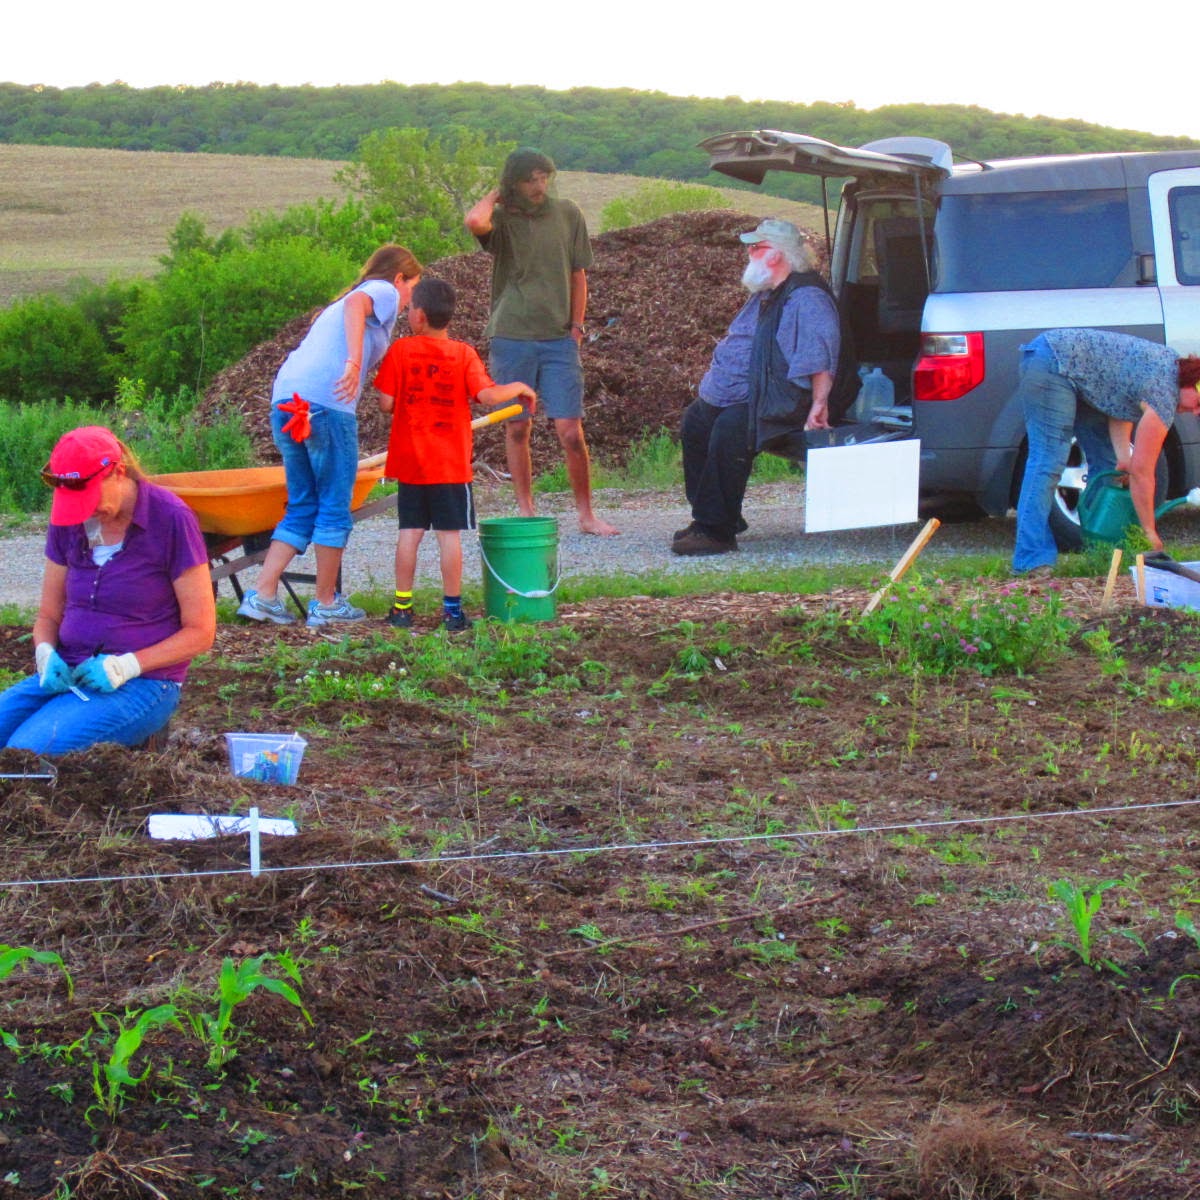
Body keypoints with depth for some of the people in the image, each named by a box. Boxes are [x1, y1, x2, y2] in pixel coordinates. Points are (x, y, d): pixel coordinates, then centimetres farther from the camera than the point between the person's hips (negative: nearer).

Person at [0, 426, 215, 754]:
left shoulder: (170, 519, -8)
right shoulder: (68, 522, 8)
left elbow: (201, 632, -6)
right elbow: (48, 616, 16)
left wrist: (127, 666, -18)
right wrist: (46, 653, -8)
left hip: (143, 684, -6)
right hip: (67, 675, 6)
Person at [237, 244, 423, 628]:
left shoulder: (336, 306, 35)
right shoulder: (384, 292, 9)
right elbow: (355, 304, -15)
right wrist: (354, 361, -27)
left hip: (286, 400, 8)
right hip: (326, 401, -8)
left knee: (302, 506, 14)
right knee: (335, 506, 3)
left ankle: (261, 594, 5)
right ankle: (326, 604, 9)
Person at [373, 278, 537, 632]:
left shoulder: (401, 350, -3)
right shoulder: (464, 354, -4)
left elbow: (386, 403, -6)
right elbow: (486, 394, -15)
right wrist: (518, 388, 3)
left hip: (410, 462, 1)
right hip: (451, 463, -1)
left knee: (410, 532, 7)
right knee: (449, 534, 1)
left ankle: (402, 606, 9)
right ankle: (452, 610, 2)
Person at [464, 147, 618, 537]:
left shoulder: (567, 215, 7)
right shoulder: (502, 220, -1)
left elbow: (578, 275, 13)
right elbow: (475, 222, -26)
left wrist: (576, 326, 5)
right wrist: (495, 196, -6)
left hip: (558, 339, 1)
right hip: (511, 338, -1)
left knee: (570, 431, -4)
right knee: (517, 429, 6)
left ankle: (586, 514, 7)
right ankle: (525, 512, 16)